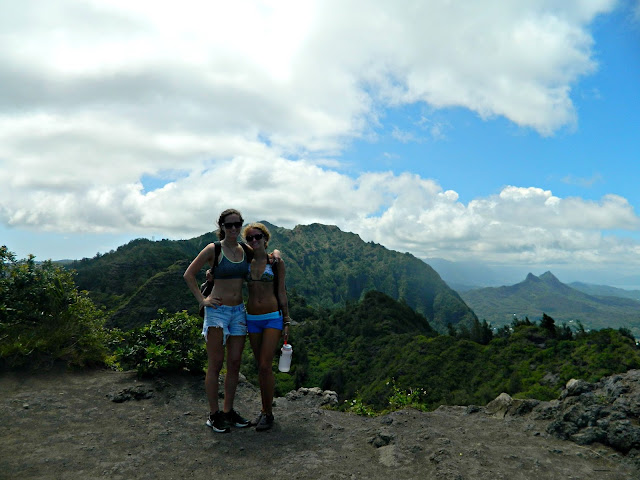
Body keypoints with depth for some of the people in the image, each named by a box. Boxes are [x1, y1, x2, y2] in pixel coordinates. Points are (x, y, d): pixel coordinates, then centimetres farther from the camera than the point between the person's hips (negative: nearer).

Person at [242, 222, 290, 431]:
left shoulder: (276, 262, -1)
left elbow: (281, 292, 0)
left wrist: (286, 322, -2)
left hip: (273, 317, -4)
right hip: (252, 318, 4)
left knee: (265, 366, -9)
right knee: (261, 367, 11)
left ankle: (268, 413, 6)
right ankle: (264, 410, 25)